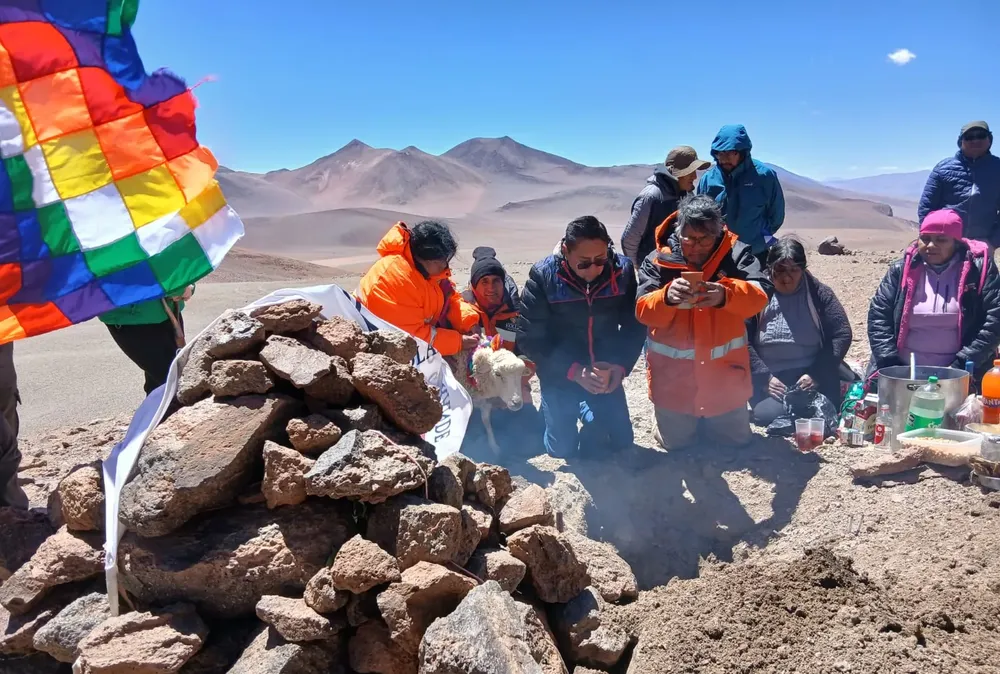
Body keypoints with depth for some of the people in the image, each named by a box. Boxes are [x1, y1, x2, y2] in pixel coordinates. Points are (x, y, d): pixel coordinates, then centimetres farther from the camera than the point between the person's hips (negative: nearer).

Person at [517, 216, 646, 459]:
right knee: (563, 448, 2)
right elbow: (529, 338, -18)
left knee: (620, 441, 5)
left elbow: (635, 326, -3)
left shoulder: (623, 270, -13)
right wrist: (574, 371, -26)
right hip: (559, 374, -2)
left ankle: (586, 410, 32)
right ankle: (555, 412, 33)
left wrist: (621, 366, -20)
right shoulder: (543, 276, -21)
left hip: (604, 370, 2)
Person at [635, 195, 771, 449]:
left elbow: (759, 295, -21)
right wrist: (667, 297, -39)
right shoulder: (657, 260, -8)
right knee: (677, 442, 11)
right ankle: (676, 419, 44)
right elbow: (643, 310, -16)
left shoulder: (736, 253, -8)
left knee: (737, 439, 14)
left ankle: (712, 418, 45)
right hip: (674, 375, 0)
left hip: (723, 373, 1)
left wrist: (726, 294, -43)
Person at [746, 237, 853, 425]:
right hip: (768, 379, -1)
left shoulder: (819, 294, 7)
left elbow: (842, 334, 2)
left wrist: (816, 374, -9)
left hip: (811, 376, 1)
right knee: (767, 415, -26)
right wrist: (764, 377, -15)